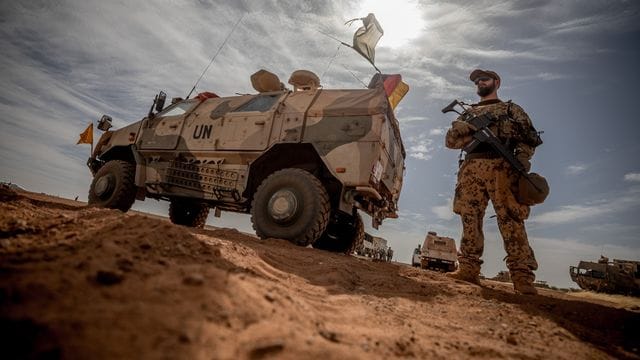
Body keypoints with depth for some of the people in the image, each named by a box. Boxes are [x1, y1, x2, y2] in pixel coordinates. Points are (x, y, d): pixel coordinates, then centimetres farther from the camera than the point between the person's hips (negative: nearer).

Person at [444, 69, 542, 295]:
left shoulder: (511, 109, 22)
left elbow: (530, 137, 11)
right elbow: (450, 140, 17)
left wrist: (522, 157, -11)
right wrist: (472, 128, -1)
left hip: (502, 167, -3)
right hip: (471, 168, 3)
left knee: (511, 220, -12)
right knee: (470, 218, -5)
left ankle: (522, 276, -13)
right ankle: (469, 269, -3)